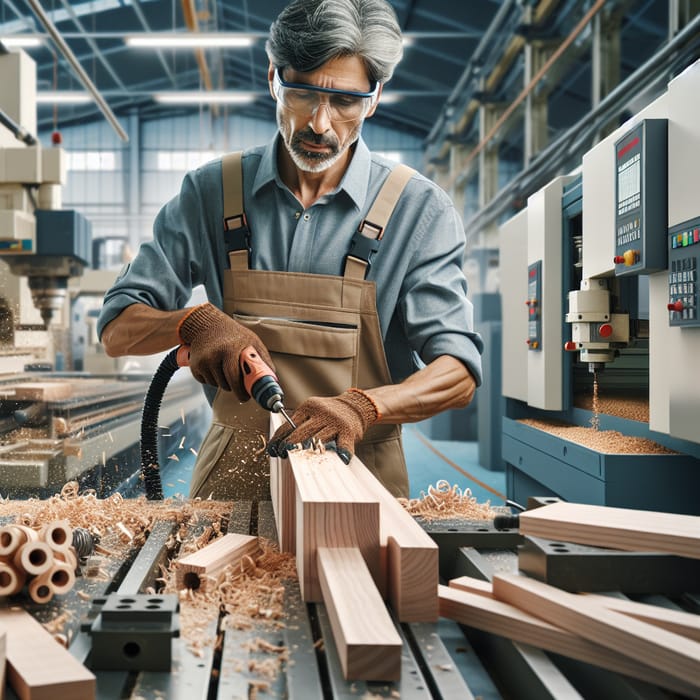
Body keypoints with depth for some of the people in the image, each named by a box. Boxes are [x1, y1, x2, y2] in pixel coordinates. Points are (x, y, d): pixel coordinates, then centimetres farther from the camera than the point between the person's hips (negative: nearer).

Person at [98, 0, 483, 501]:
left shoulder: (419, 210, -3)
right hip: (232, 475, 2)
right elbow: (117, 332, 4)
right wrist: (195, 321, -17)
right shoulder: (211, 192, 2)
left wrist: (361, 406, -27)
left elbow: (457, 373, -8)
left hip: (362, 477, -1)